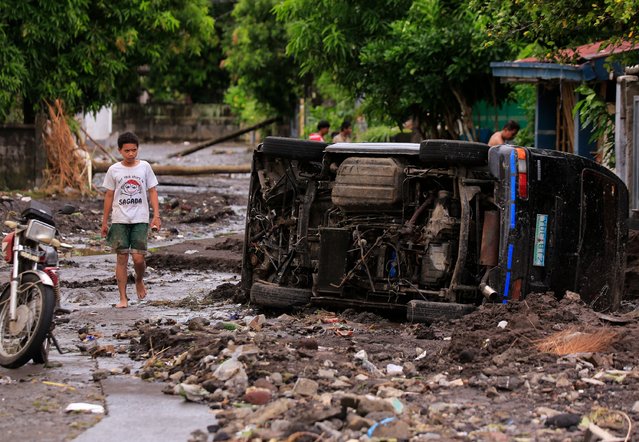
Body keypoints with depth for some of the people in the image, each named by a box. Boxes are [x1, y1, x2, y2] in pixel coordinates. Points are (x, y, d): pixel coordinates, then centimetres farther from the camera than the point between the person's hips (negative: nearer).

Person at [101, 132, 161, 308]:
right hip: (119, 220, 0)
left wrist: (156, 215, -4)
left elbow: (152, 191, 5)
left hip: (140, 220, 0)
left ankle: (139, 281, 25)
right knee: (121, 258, -1)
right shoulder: (114, 170, 3)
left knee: (138, 258, -8)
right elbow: (109, 196, 9)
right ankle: (123, 298, 3)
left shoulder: (145, 167, 3)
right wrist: (105, 221, 8)